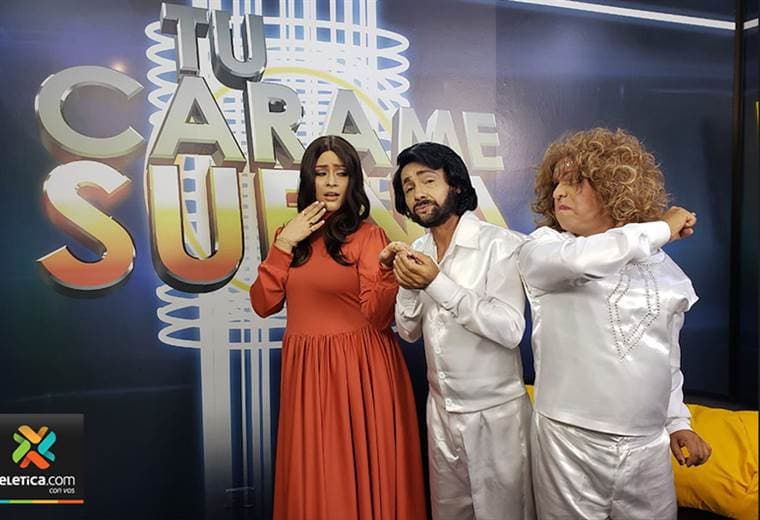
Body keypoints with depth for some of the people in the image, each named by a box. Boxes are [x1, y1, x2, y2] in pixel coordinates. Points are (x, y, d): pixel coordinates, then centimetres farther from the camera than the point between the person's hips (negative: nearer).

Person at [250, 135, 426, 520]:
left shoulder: (368, 235, -6)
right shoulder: (292, 235, 9)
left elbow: (379, 317, -13)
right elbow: (263, 304, 0)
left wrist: (390, 272, -31)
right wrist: (285, 243, -6)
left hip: (358, 369, -4)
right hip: (305, 370, 5)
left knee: (360, 473, 9)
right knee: (312, 479, 17)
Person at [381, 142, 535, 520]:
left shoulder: (501, 244, -17)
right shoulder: (418, 250, 3)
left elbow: (510, 329, -24)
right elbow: (409, 332, 3)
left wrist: (437, 283, -27)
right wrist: (407, 284, -15)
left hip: (495, 413, -5)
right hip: (441, 410, 6)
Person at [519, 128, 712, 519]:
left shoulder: (662, 267, 8)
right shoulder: (541, 247, -5)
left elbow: (668, 353, 19)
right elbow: (578, 259, -28)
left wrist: (677, 420, 12)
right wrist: (660, 228, -12)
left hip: (649, 445, 3)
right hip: (570, 441, -3)